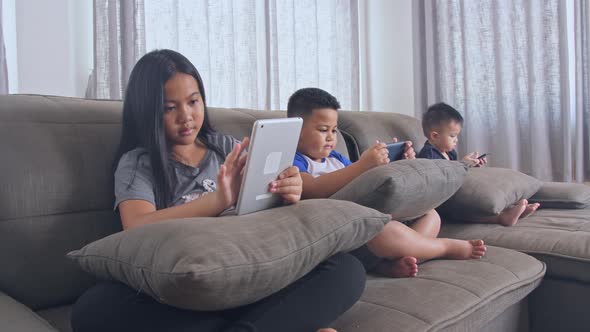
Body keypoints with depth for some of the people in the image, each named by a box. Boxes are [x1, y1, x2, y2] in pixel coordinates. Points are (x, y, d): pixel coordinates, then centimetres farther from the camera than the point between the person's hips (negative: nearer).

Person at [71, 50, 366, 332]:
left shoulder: (229, 148, 15)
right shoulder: (137, 163, 4)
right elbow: (138, 229, -15)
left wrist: (285, 195, -14)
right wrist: (219, 200, -30)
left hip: (251, 277, 2)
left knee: (347, 269, -18)